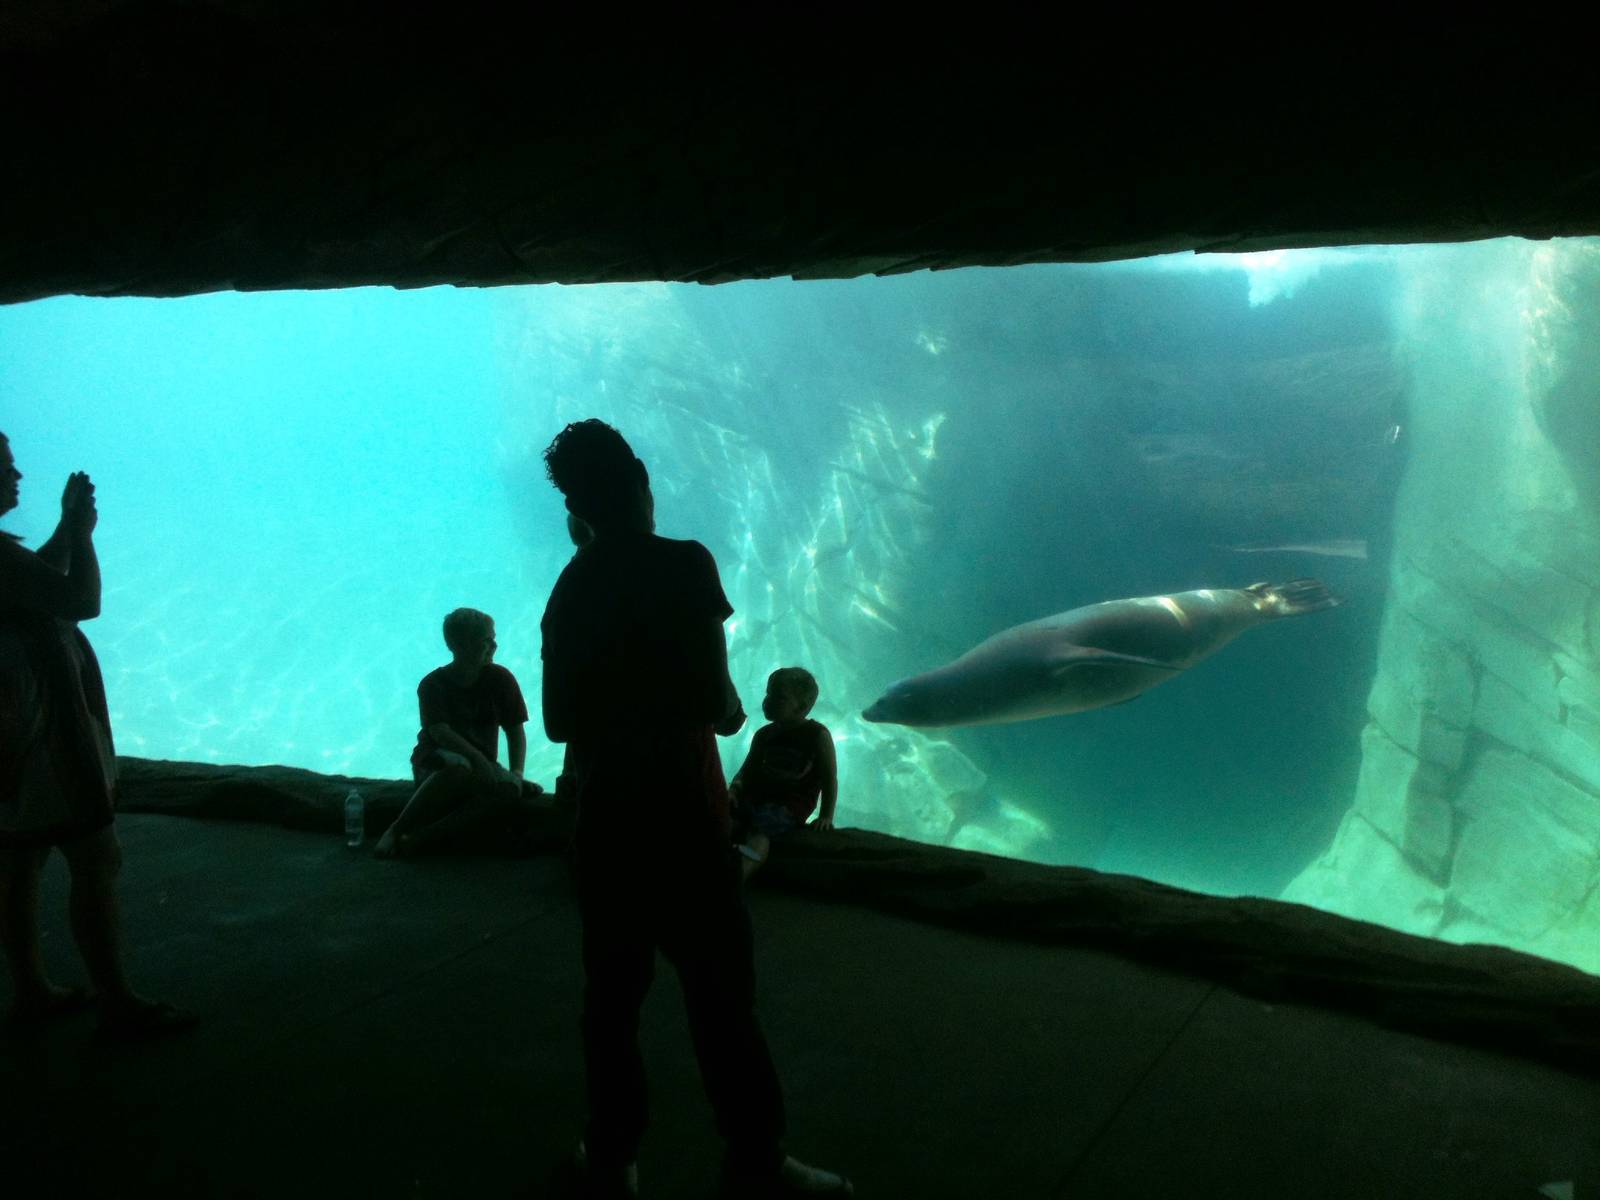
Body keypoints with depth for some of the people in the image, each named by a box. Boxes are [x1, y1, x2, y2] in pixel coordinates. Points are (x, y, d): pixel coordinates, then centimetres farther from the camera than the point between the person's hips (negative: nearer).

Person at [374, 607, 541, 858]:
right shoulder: (433, 684, -8)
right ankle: (395, 831, -30)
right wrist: (477, 758, -37)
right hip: (435, 764, -4)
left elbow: (515, 731, 3)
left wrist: (517, 772, -14)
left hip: (481, 765, 4)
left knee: (512, 789, -32)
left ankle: (421, 835, -35)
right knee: (459, 767, -41)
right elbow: (440, 733, -22)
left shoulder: (500, 679, 0)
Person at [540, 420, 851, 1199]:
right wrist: (732, 712, 4)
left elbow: (558, 720, 12)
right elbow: (710, 698, -17)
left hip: (604, 814, 6)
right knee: (720, 994, 2)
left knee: (612, 991, 14)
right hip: (680, 812, -6)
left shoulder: (569, 589, 7)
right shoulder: (682, 565, -12)